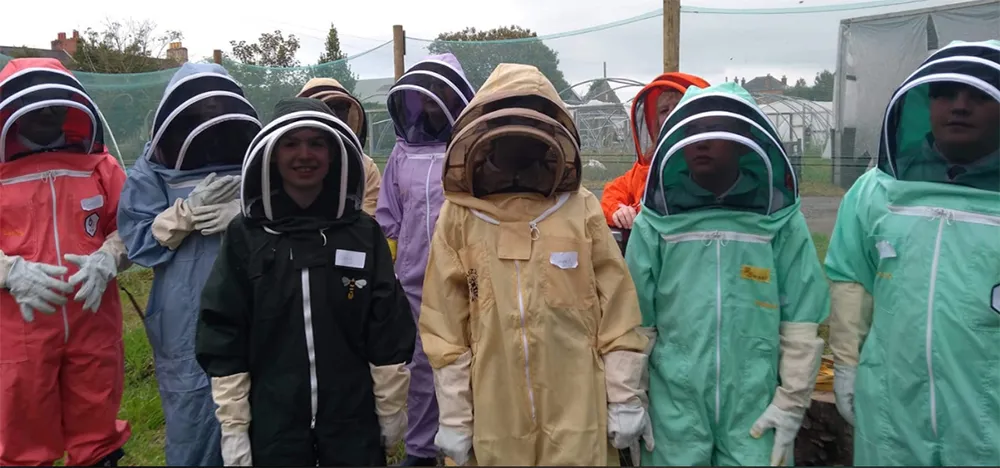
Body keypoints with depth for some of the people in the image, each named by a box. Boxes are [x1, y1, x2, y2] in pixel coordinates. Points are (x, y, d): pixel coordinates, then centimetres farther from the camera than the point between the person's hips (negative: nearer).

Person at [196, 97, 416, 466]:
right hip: (272, 423, 0)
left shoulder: (364, 233, -3)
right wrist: (232, 426, -3)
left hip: (354, 421, 1)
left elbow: (388, 330, 0)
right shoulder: (246, 237, -5)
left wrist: (392, 409, 2)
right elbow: (223, 333, -3)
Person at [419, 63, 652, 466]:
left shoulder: (582, 211, -2)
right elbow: (445, 330, 1)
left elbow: (617, 315, 1)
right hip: (495, 421, 1)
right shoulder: (459, 218, -1)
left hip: (577, 417, 0)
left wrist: (626, 400, 2)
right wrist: (454, 416, 2)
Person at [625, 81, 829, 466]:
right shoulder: (655, 224, -1)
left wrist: (792, 402, 0)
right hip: (674, 409, 1)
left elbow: (801, 322, 2)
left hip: (755, 408, 0)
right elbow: (637, 322, 3)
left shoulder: (780, 223, -1)